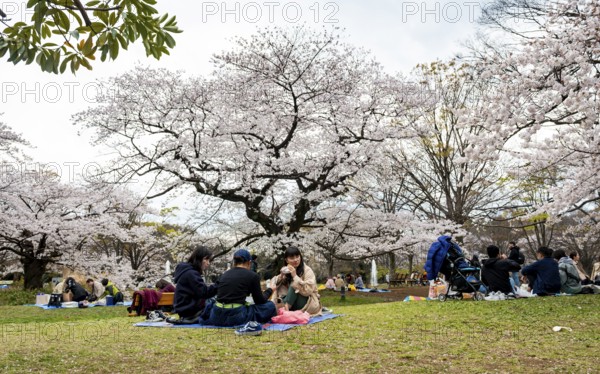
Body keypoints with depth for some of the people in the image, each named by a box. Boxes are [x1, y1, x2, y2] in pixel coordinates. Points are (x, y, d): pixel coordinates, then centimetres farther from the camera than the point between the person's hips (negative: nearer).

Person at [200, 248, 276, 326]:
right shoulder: (252, 275, 1)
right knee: (270, 305, 14)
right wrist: (270, 290, 29)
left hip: (217, 317, 5)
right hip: (236, 317, -5)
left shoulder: (225, 274, 16)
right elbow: (260, 301, 10)